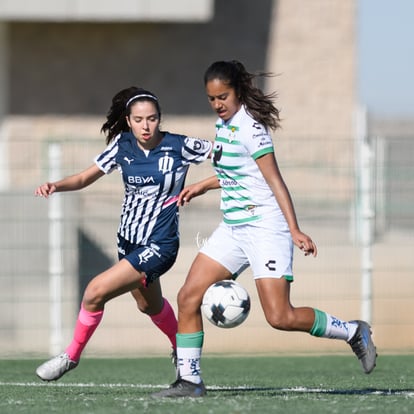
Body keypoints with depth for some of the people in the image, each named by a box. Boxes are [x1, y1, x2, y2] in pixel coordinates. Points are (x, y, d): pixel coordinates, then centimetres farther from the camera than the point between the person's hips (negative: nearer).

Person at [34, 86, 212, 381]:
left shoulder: (179, 146, -15)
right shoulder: (123, 146, -3)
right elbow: (86, 177, 0)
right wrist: (55, 186, -17)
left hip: (159, 246, -6)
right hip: (129, 241, 6)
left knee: (96, 291, -17)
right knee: (150, 305, 27)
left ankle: (71, 356, 3)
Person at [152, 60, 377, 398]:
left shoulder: (250, 128, -15)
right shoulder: (224, 123, 11)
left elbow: (275, 180, -18)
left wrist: (294, 230, -23)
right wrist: (203, 186, 27)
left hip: (265, 228, -9)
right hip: (233, 228, 9)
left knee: (279, 316, -14)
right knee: (188, 297, -1)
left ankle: (353, 332, 6)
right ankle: (189, 380, 5)